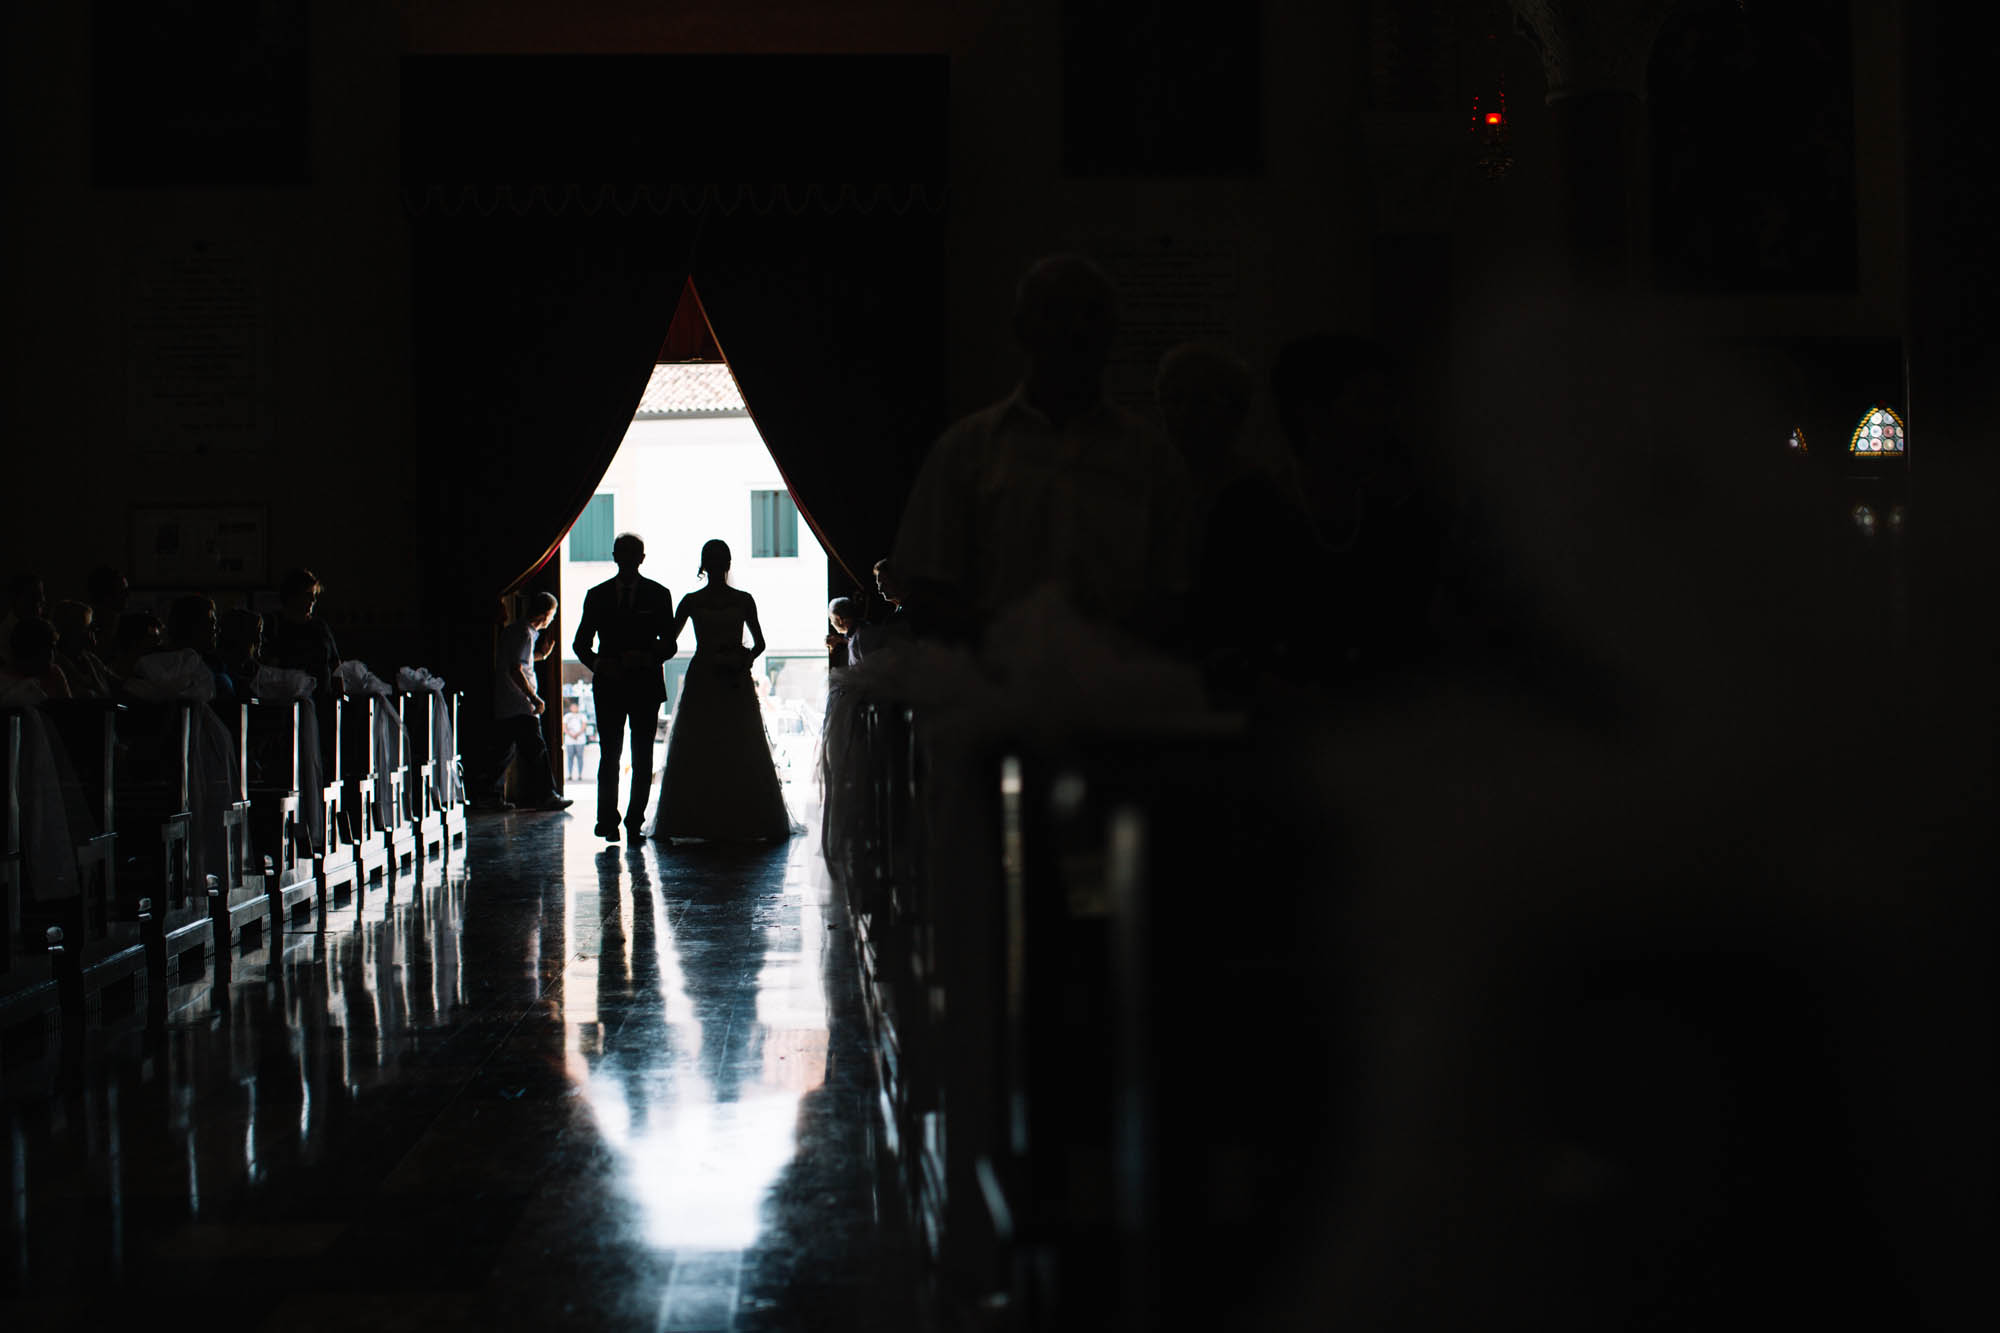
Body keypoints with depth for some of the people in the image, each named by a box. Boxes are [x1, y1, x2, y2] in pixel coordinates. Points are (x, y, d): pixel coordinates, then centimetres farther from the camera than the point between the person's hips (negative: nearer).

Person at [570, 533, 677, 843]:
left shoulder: (658, 595, 6)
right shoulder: (597, 596, 9)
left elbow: (670, 645, 6)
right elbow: (581, 643, 10)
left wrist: (646, 658, -14)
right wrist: (599, 664, -9)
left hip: (646, 686, 0)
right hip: (609, 686, 0)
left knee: (642, 758, 0)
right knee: (610, 756, -2)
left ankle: (634, 822, 4)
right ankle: (608, 820, 7)